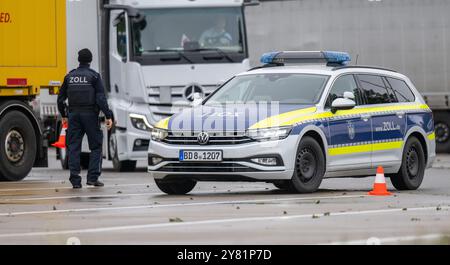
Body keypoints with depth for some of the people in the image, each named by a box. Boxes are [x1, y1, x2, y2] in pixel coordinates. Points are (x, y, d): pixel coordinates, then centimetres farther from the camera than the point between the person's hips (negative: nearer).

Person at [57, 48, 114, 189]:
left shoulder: (69, 76, 9)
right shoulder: (94, 76, -3)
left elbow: (61, 98, 13)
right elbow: (101, 98, -11)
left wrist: (64, 115, 26)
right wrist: (108, 116, -10)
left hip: (74, 115, 3)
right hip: (90, 114, -3)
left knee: (74, 147, 4)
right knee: (96, 147, 6)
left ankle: (75, 180, -1)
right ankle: (93, 177, -3)